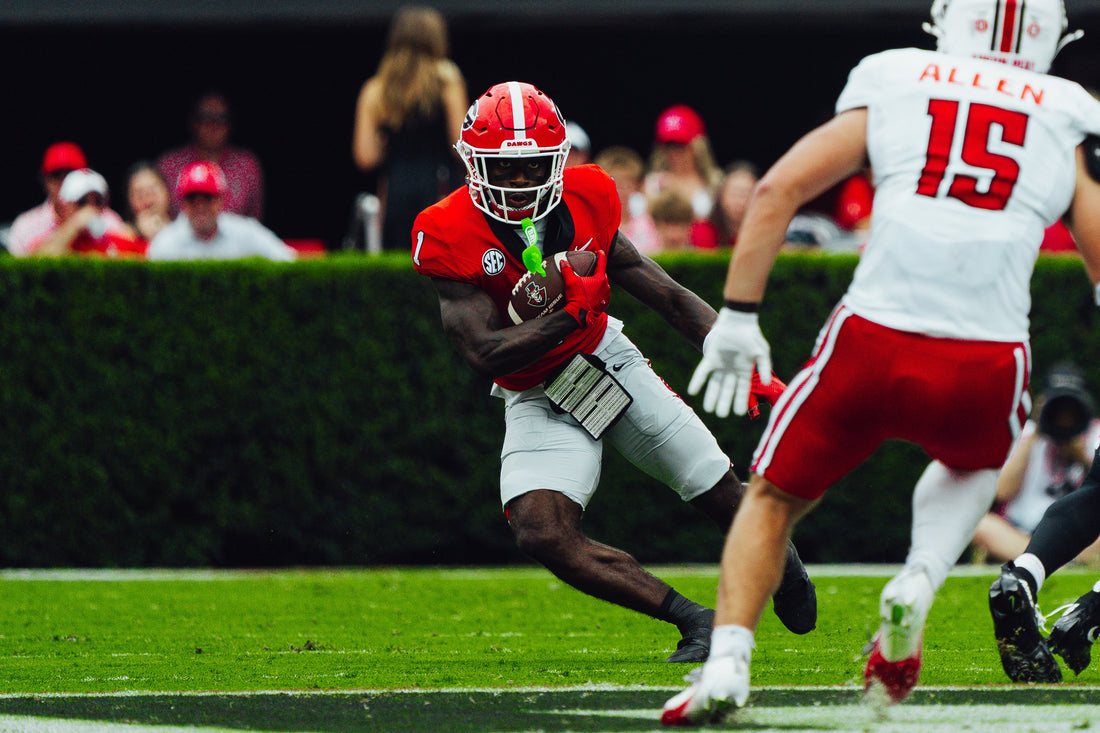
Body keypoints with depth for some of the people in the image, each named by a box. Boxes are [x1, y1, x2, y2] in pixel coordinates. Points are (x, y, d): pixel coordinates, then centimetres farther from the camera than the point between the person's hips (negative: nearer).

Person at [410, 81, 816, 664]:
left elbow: (669, 297, -2)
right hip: (538, 405, -2)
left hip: (610, 363, 2)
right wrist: (571, 315, -33)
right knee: (544, 537, -25)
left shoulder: (584, 202, -11)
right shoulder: (450, 237, -21)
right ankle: (692, 620, -12)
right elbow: (486, 354, -23)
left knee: (725, 500, 5)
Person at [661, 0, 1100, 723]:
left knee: (772, 498, 22)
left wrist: (737, 318, 9)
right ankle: (918, 584, 9)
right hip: (988, 363, 1)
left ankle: (727, 663, 5)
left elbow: (777, 189, 6)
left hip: (871, 345, 0)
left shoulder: (891, 85, 13)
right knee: (971, 466, 36)